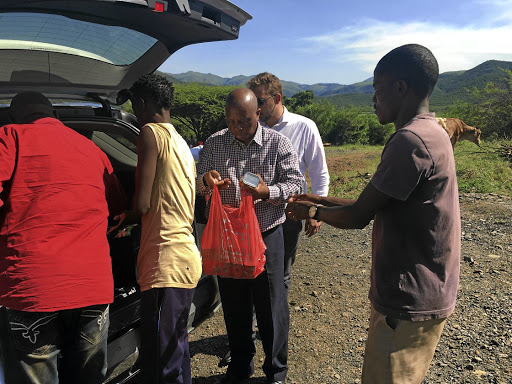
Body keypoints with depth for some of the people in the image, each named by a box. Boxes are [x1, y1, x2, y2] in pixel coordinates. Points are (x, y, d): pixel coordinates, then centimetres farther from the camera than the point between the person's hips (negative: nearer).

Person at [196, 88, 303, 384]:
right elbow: (198, 185, 10)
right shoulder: (215, 143, 4)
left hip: (267, 237, -2)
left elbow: (296, 184, -5)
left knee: (271, 307, 7)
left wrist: (267, 192, -24)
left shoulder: (278, 144, -4)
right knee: (234, 307, 15)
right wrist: (206, 180, -15)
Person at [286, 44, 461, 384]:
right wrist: (322, 202, 12)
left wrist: (313, 212, -1)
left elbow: (358, 216, -19)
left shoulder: (410, 140, -23)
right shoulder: (432, 133, 10)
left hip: (408, 303, -10)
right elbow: (374, 206, 13)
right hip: (420, 295, 10)